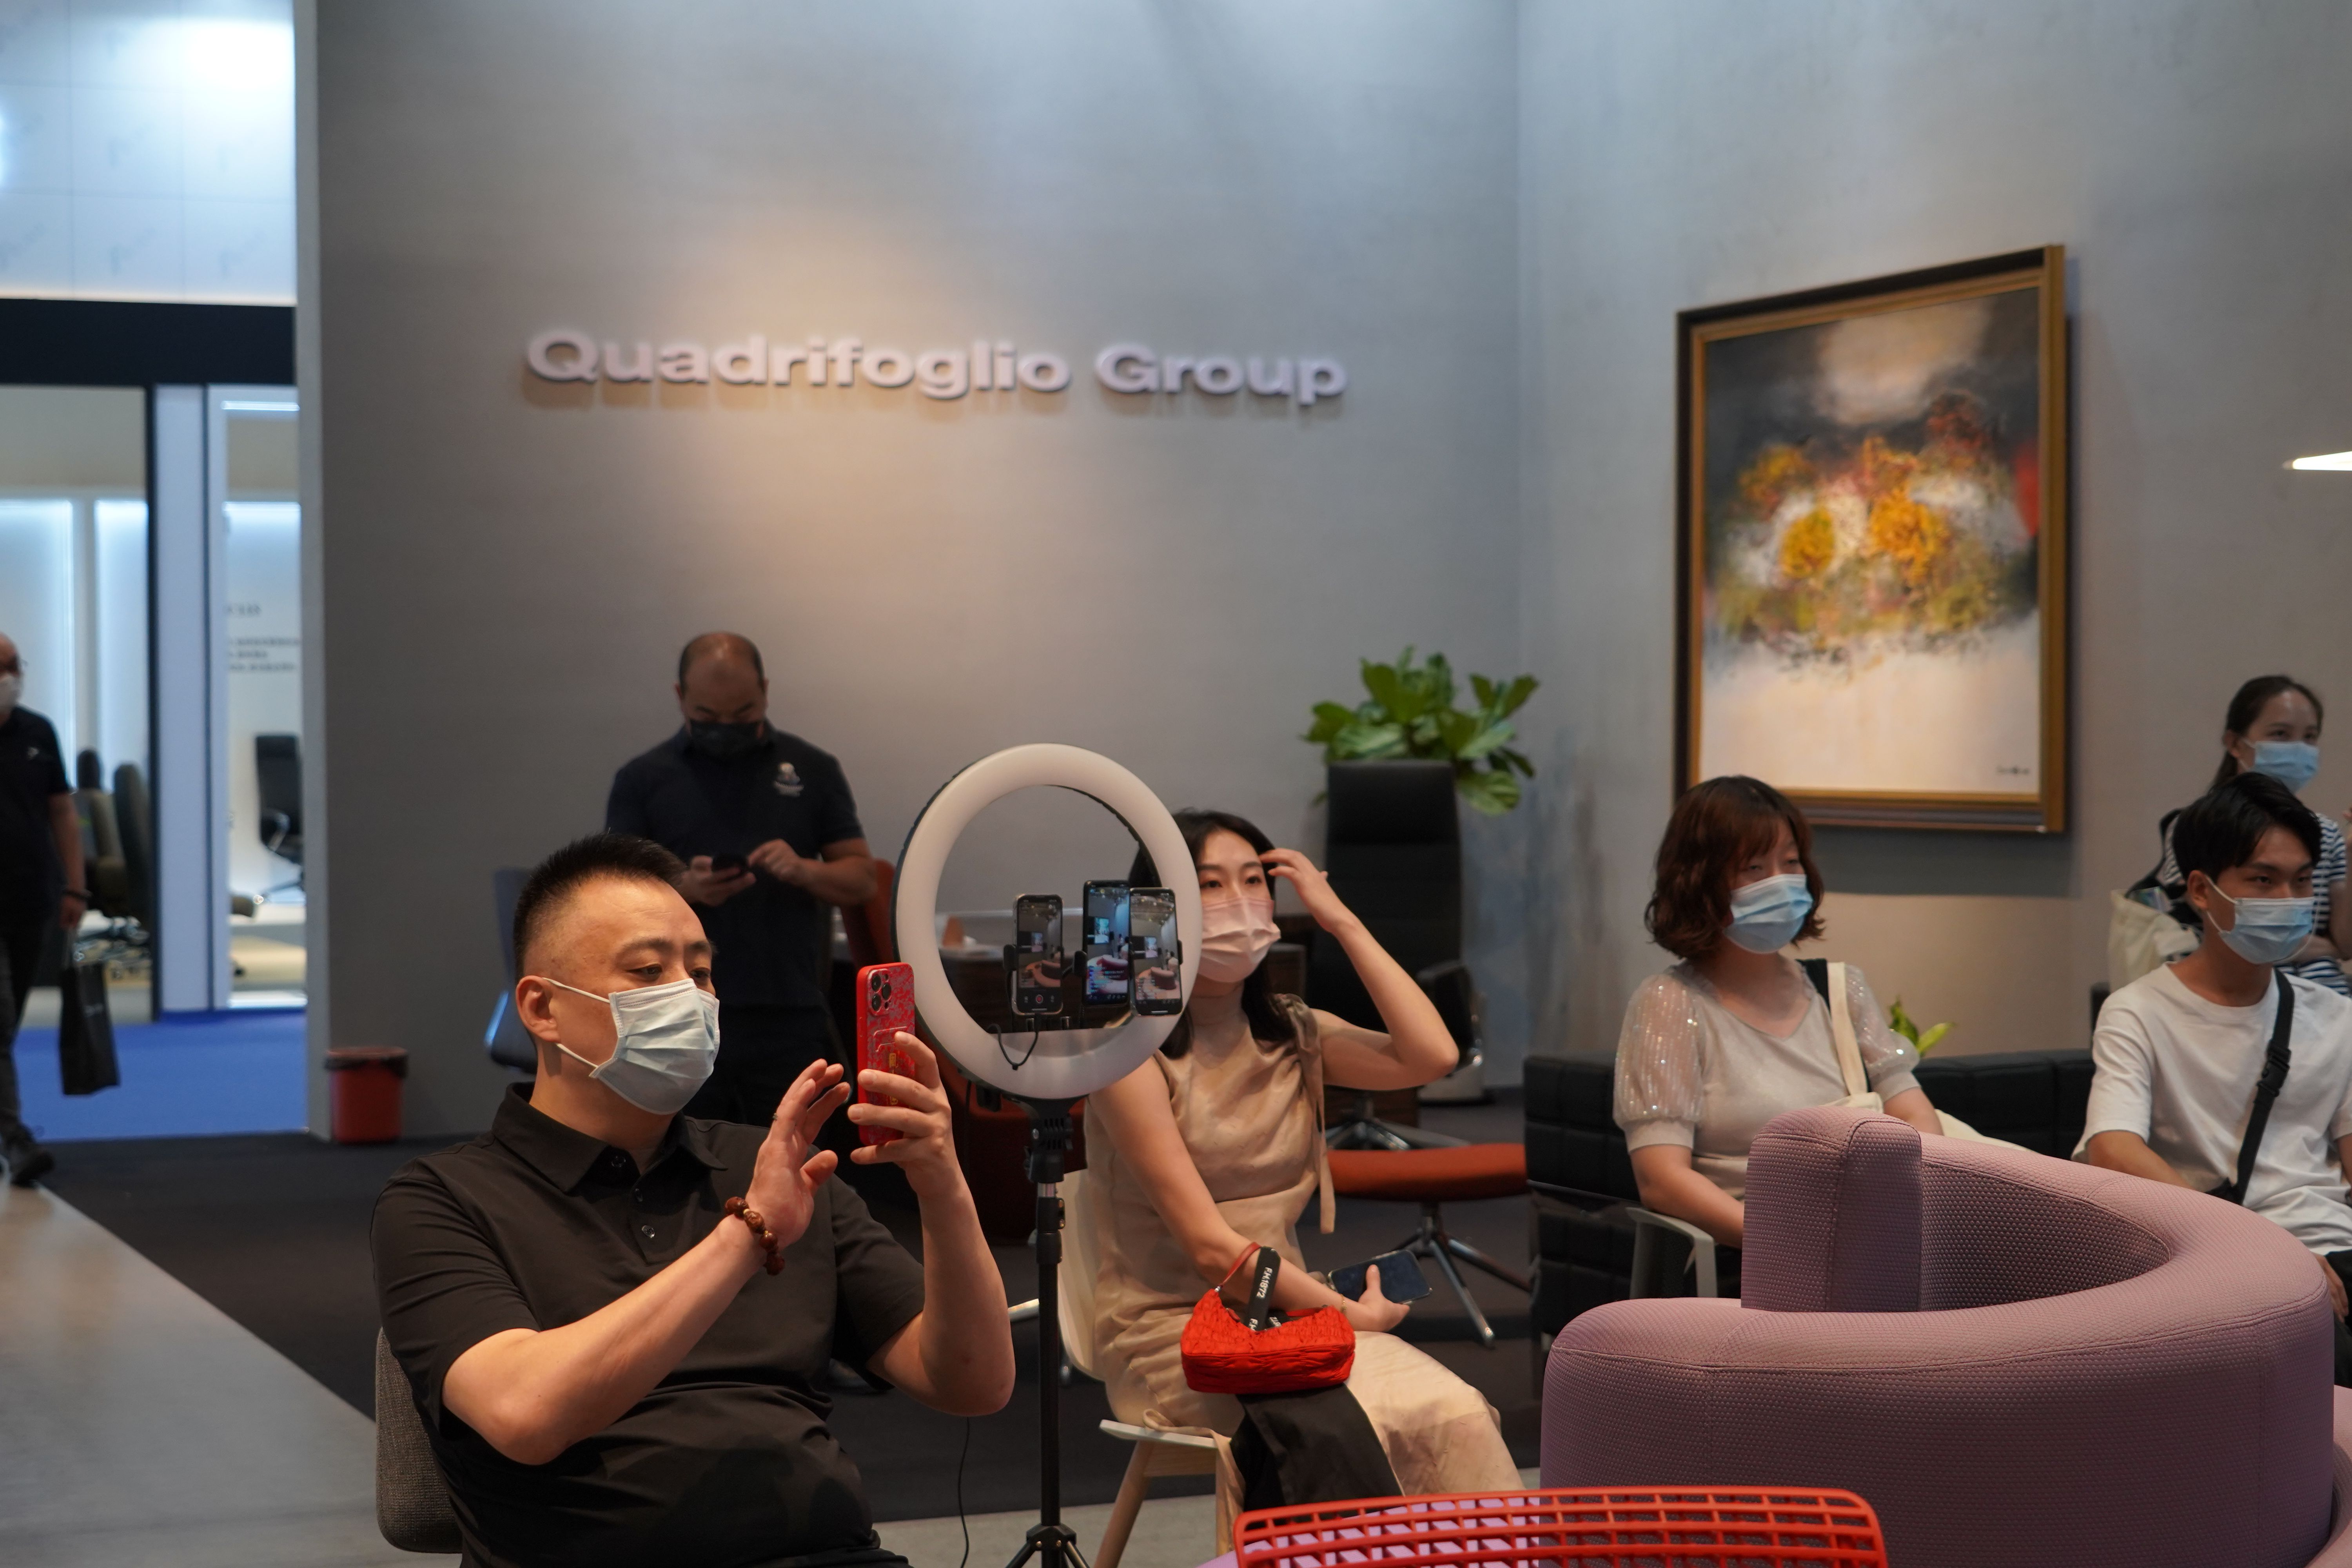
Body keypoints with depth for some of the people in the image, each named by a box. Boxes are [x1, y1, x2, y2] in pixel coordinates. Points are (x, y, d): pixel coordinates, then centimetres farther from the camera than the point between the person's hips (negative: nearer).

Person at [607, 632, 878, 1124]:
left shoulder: (813, 770, 8)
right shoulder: (642, 781, 5)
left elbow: (862, 878, 8)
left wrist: (805, 870, -13)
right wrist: (683, 888, -17)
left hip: (791, 1023, 1)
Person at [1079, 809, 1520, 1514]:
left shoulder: (1292, 1033, 13)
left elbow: (1431, 1056, -7)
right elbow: (1208, 1244, -13)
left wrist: (1342, 921, -2)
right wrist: (1350, 1311, -13)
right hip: (1170, 1330, -5)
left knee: (1453, 1414, -24)